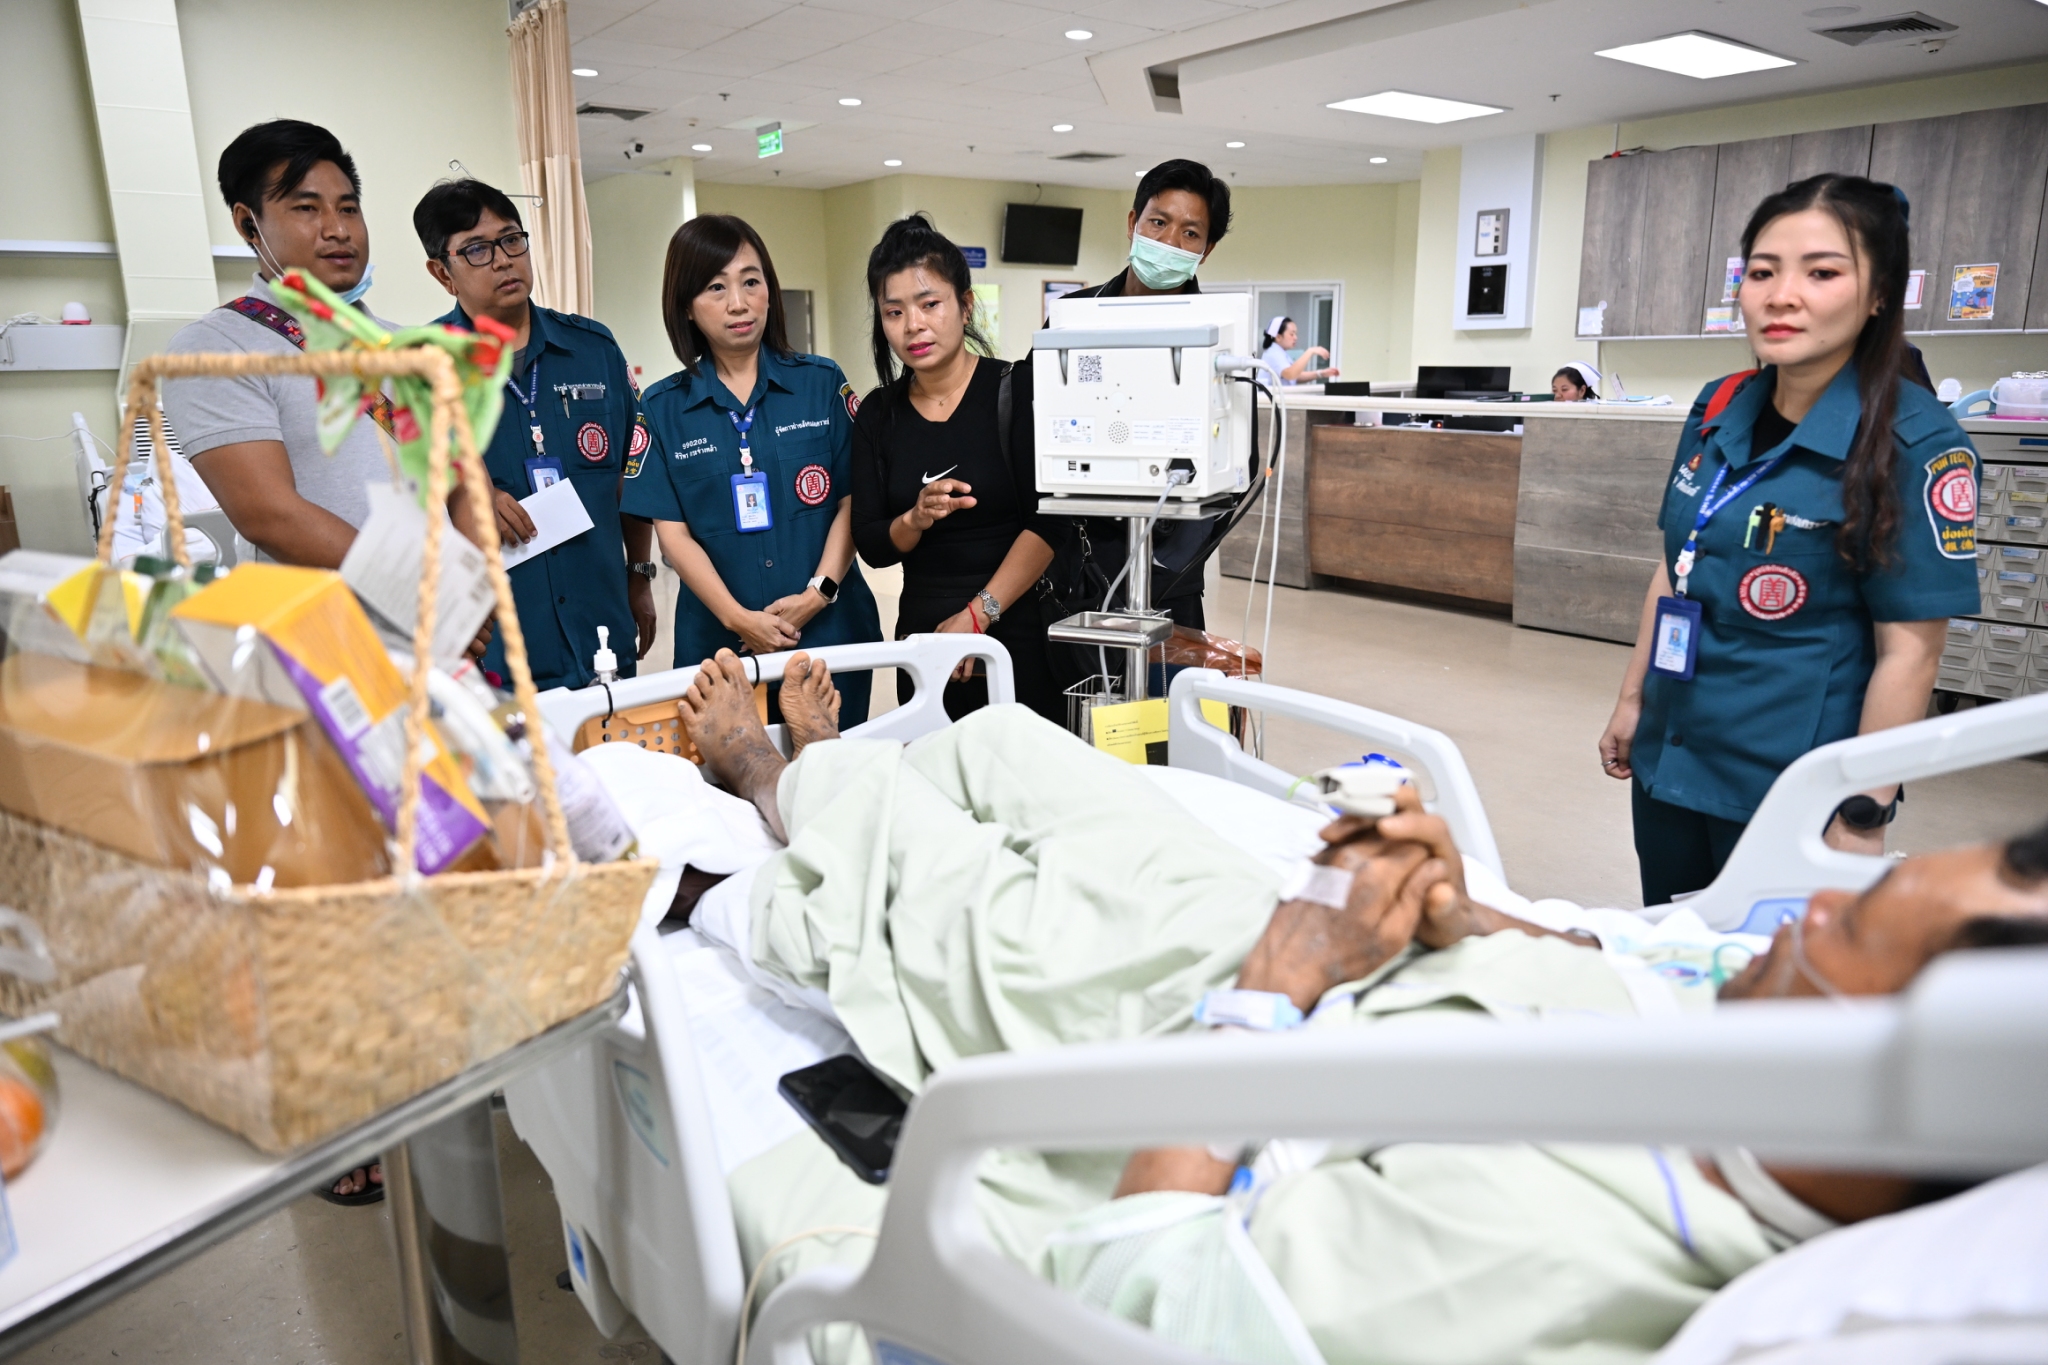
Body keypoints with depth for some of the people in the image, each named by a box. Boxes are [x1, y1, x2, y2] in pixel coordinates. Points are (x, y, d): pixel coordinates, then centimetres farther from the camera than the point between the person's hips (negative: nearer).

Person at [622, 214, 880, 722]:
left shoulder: (823, 383, 3)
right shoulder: (663, 408, 4)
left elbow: (852, 499, 1)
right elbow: (672, 530, -1)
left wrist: (818, 592, -12)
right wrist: (738, 617, -13)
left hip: (831, 627, 0)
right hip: (719, 638, 0)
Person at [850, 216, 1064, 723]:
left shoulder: (1018, 390, -6)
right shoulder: (878, 415, 5)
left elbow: (1049, 523, -13)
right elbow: (872, 547, 3)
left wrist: (977, 616, -16)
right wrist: (916, 519, -18)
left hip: (1019, 629, -3)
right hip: (924, 632, 4)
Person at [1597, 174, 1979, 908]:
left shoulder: (1915, 443, -15)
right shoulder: (1718, 408, 2)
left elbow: (1909, 649, -15)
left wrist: (1863, 816, -15)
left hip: (1791, 791, -5)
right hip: (1668, 760, 6)